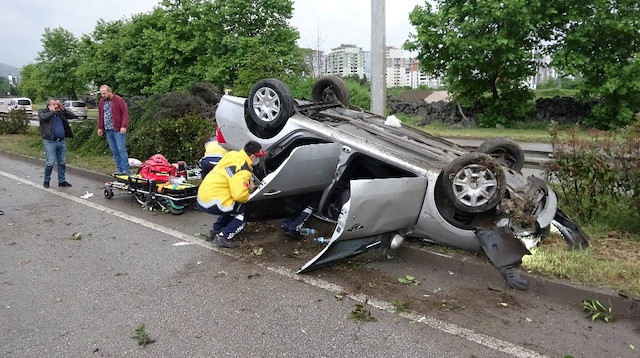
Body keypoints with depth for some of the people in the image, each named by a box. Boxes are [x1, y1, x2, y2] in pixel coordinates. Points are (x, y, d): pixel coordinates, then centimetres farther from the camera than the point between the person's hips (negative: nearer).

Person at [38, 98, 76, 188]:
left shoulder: (61, 112, 15)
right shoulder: (42, 112, 2)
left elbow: (73, 116, 9)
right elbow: (43, 117, -20)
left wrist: (63, 109, 2)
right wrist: (52, 111, -8)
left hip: (61, 141, 5)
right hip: (50, 141, -5)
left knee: (62, 162, 7)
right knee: (50, 162, -8)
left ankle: (62, 181, 16)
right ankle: (46, 180, 9)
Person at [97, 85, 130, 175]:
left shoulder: (118, 100, -6)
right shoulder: (102, 101, 14)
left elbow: (125, 113, -10)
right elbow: (100, 115, 21)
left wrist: (123, 126, -17)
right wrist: (100, 127, 16)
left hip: (118, 130, -6)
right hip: (108, 130, 6)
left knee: (121, 149, -8)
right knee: (114, 150, 8)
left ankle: (125, 170, -3)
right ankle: (119, 169, 14)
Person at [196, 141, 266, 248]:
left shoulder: (233, 155, 6)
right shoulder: (242, 170, -20)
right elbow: (240, 195, -28)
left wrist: (248, 182, 9)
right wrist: (249, 190, -6)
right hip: (211, 203, -9)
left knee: (233, 207, 26)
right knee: (244, 211, 0)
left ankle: (216, 229, 26)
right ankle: (223, 237, -4)